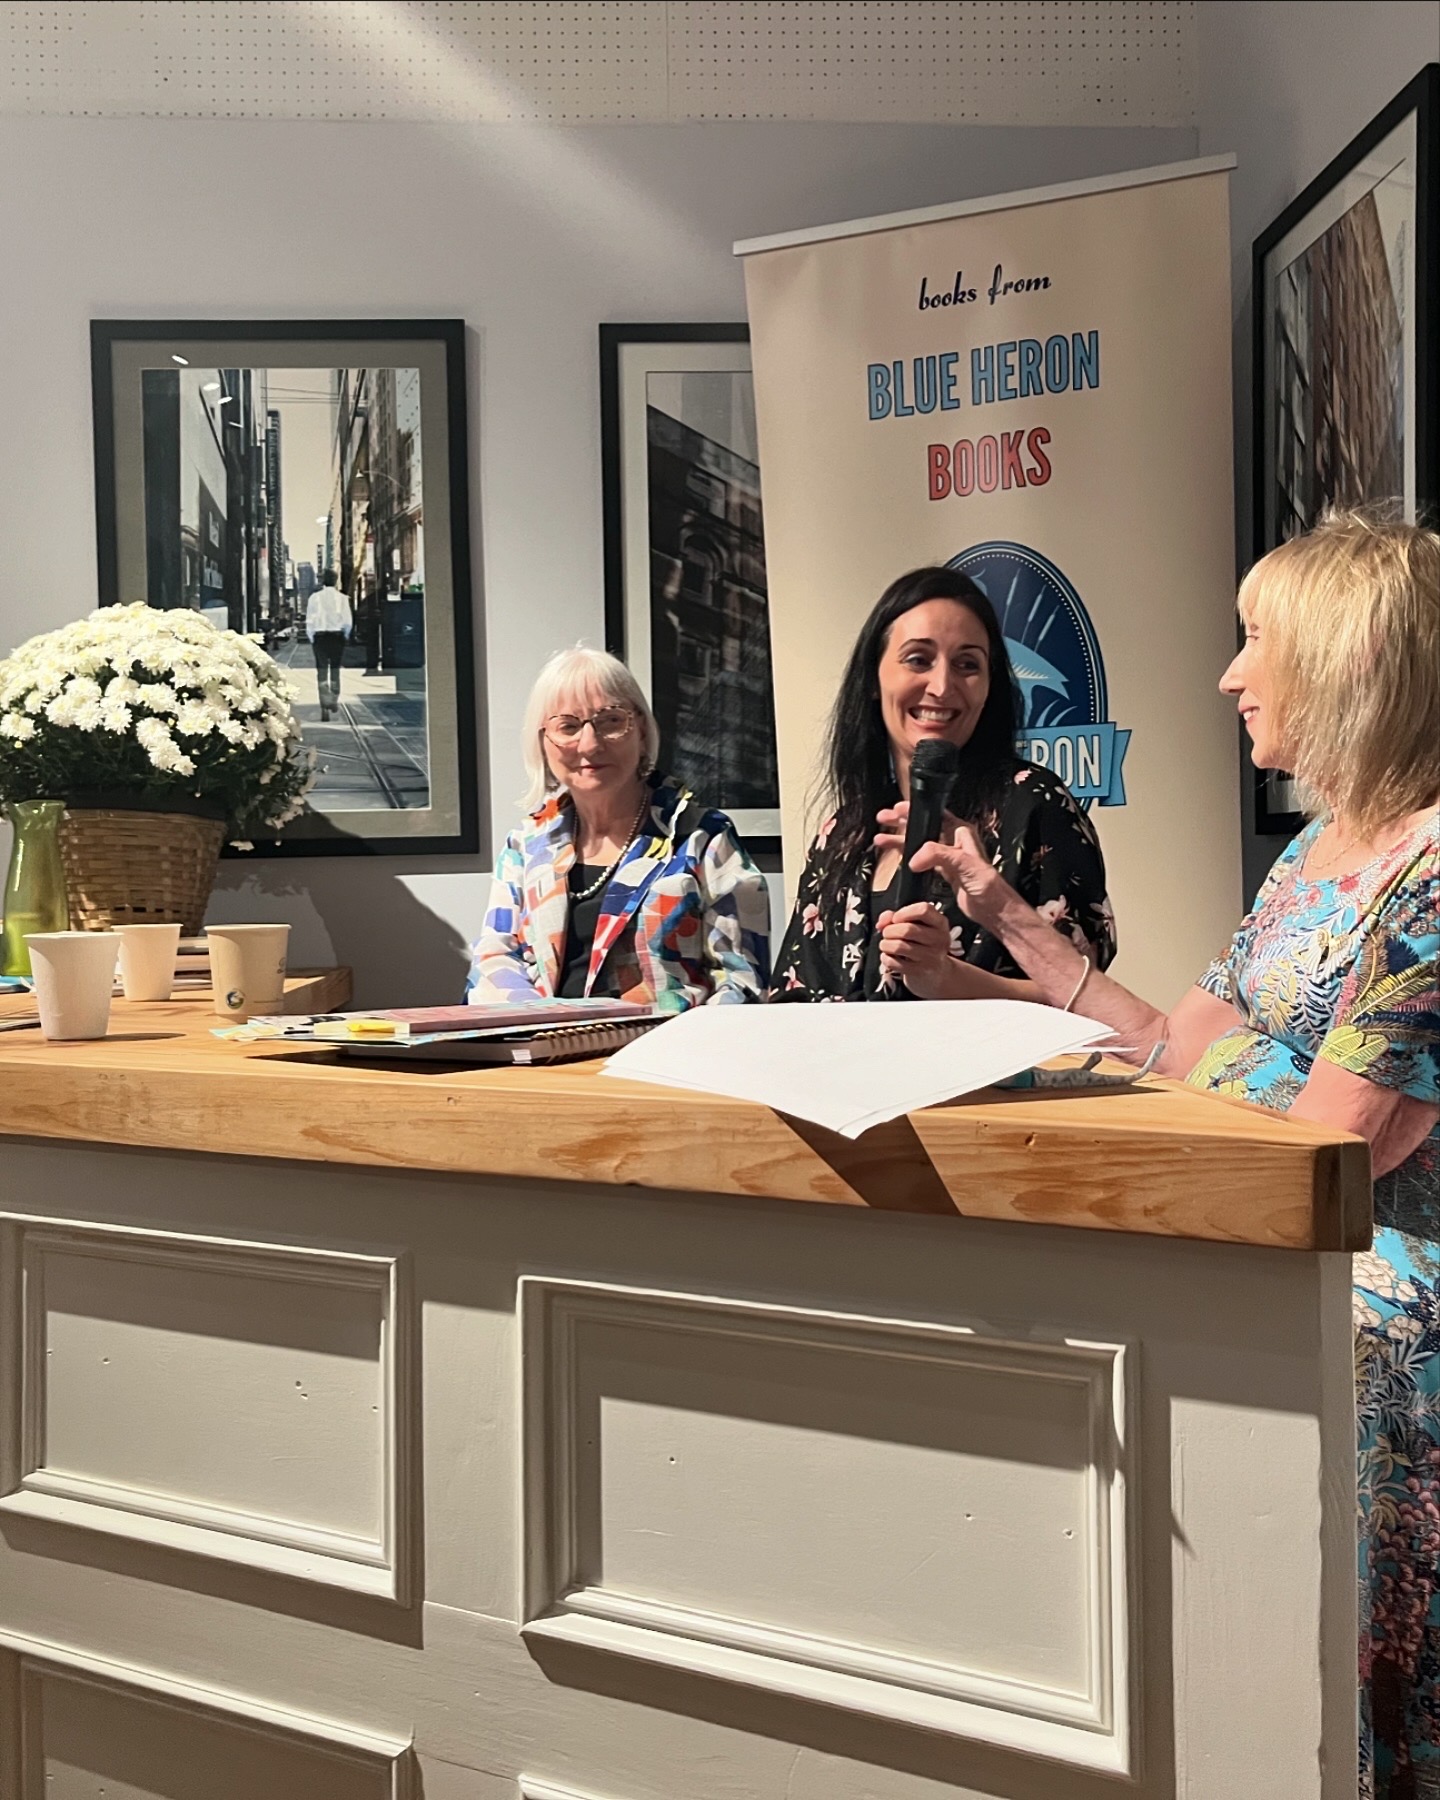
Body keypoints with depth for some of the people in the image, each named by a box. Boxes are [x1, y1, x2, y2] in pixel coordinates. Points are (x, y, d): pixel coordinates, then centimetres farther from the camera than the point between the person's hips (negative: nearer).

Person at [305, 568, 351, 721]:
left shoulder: (314, 598, -2)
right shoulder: (341, 598, -3)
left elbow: (309, 622, -3)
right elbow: (348, 622, -6)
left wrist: (312, 639, 7)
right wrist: (345, 636, 10)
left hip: (319, 636, -1)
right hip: (337, 635, 1)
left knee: (322, 673, 0)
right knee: (335, 670, 19)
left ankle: (325, 708, -10)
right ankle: (334, 701, 27)